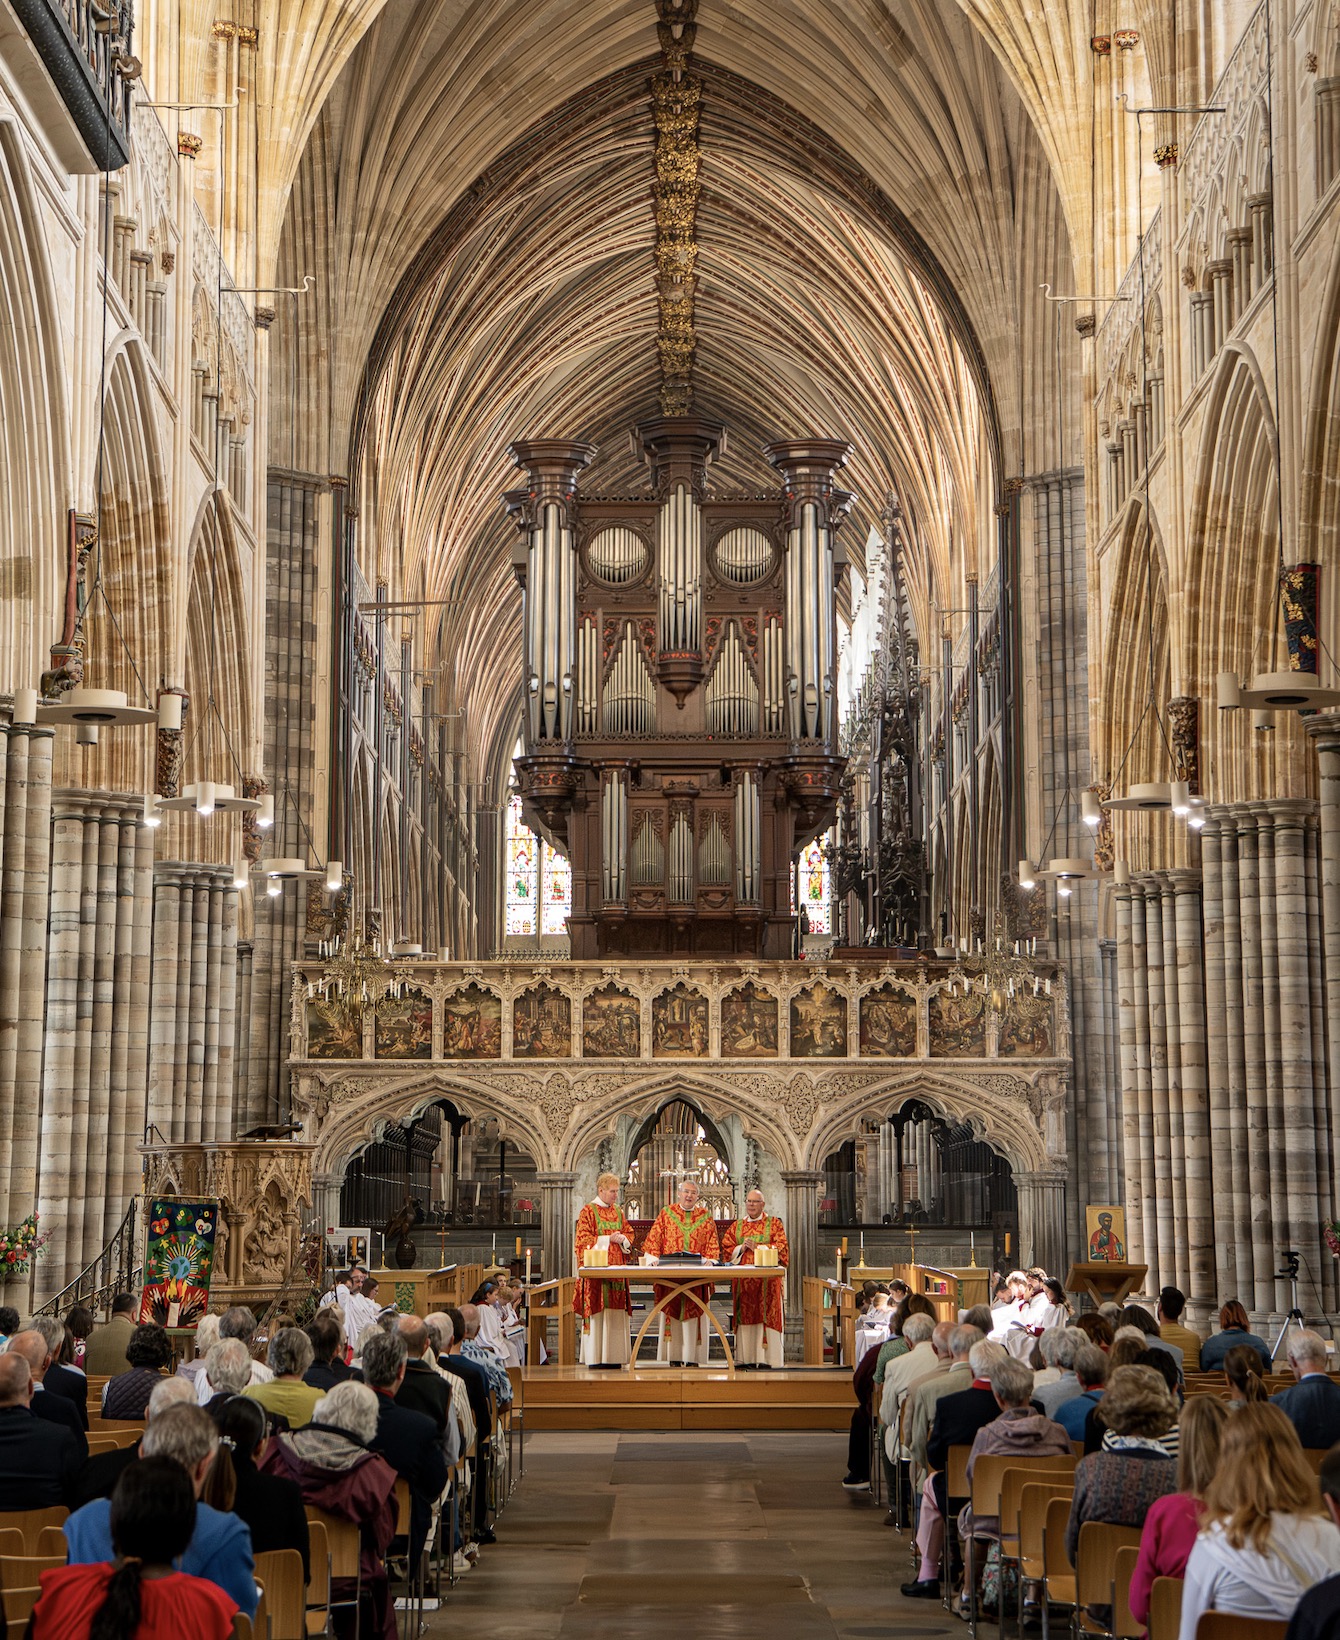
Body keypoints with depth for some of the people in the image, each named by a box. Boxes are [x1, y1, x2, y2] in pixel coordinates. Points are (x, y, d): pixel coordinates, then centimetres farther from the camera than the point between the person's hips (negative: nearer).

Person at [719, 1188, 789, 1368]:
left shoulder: (774, 1223, 8)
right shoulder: (736, 1226, 17)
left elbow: (781, 1248, -3)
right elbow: (726, 1249, 11)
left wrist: (758, 1247, -11)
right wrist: (741, 1248, -7)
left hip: (767, 1278, -3)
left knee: (766, 1317, -9)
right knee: (745, 1317, -2)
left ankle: (766, 1358, -11)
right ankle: (746, 1358, -1)